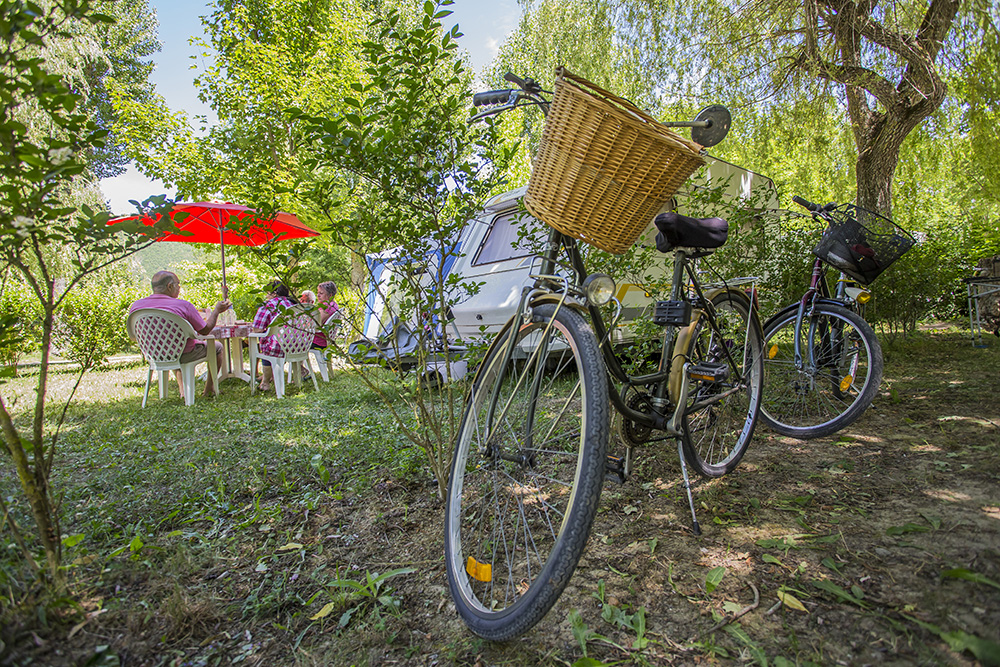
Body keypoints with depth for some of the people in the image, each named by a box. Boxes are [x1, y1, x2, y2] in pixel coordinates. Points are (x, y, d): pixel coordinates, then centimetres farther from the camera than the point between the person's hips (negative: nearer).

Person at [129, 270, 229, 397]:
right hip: (184, 355, -6)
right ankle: (209, 389, 26)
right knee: (217, 346, 21)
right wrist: (217, 310, 4)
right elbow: (205, 330, -10)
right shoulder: (183, 305, -22)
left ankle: (182, 387, 31)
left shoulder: (135, 306, -7)